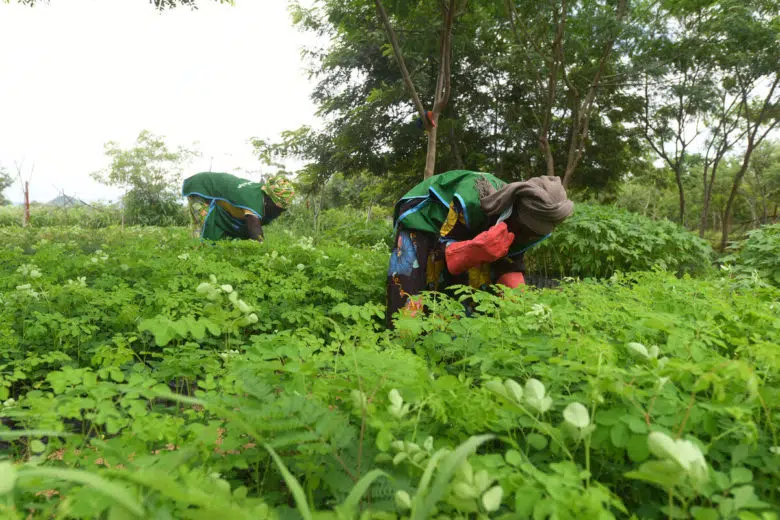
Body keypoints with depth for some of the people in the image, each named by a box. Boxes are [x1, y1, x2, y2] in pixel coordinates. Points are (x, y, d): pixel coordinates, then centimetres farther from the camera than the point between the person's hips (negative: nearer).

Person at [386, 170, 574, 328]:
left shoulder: (522, 226, -16)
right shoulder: (472, 201, -39)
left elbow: (510, 266, -10)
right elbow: (443, 250, -32)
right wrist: (480, 249, -52)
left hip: (466, 233, 6)